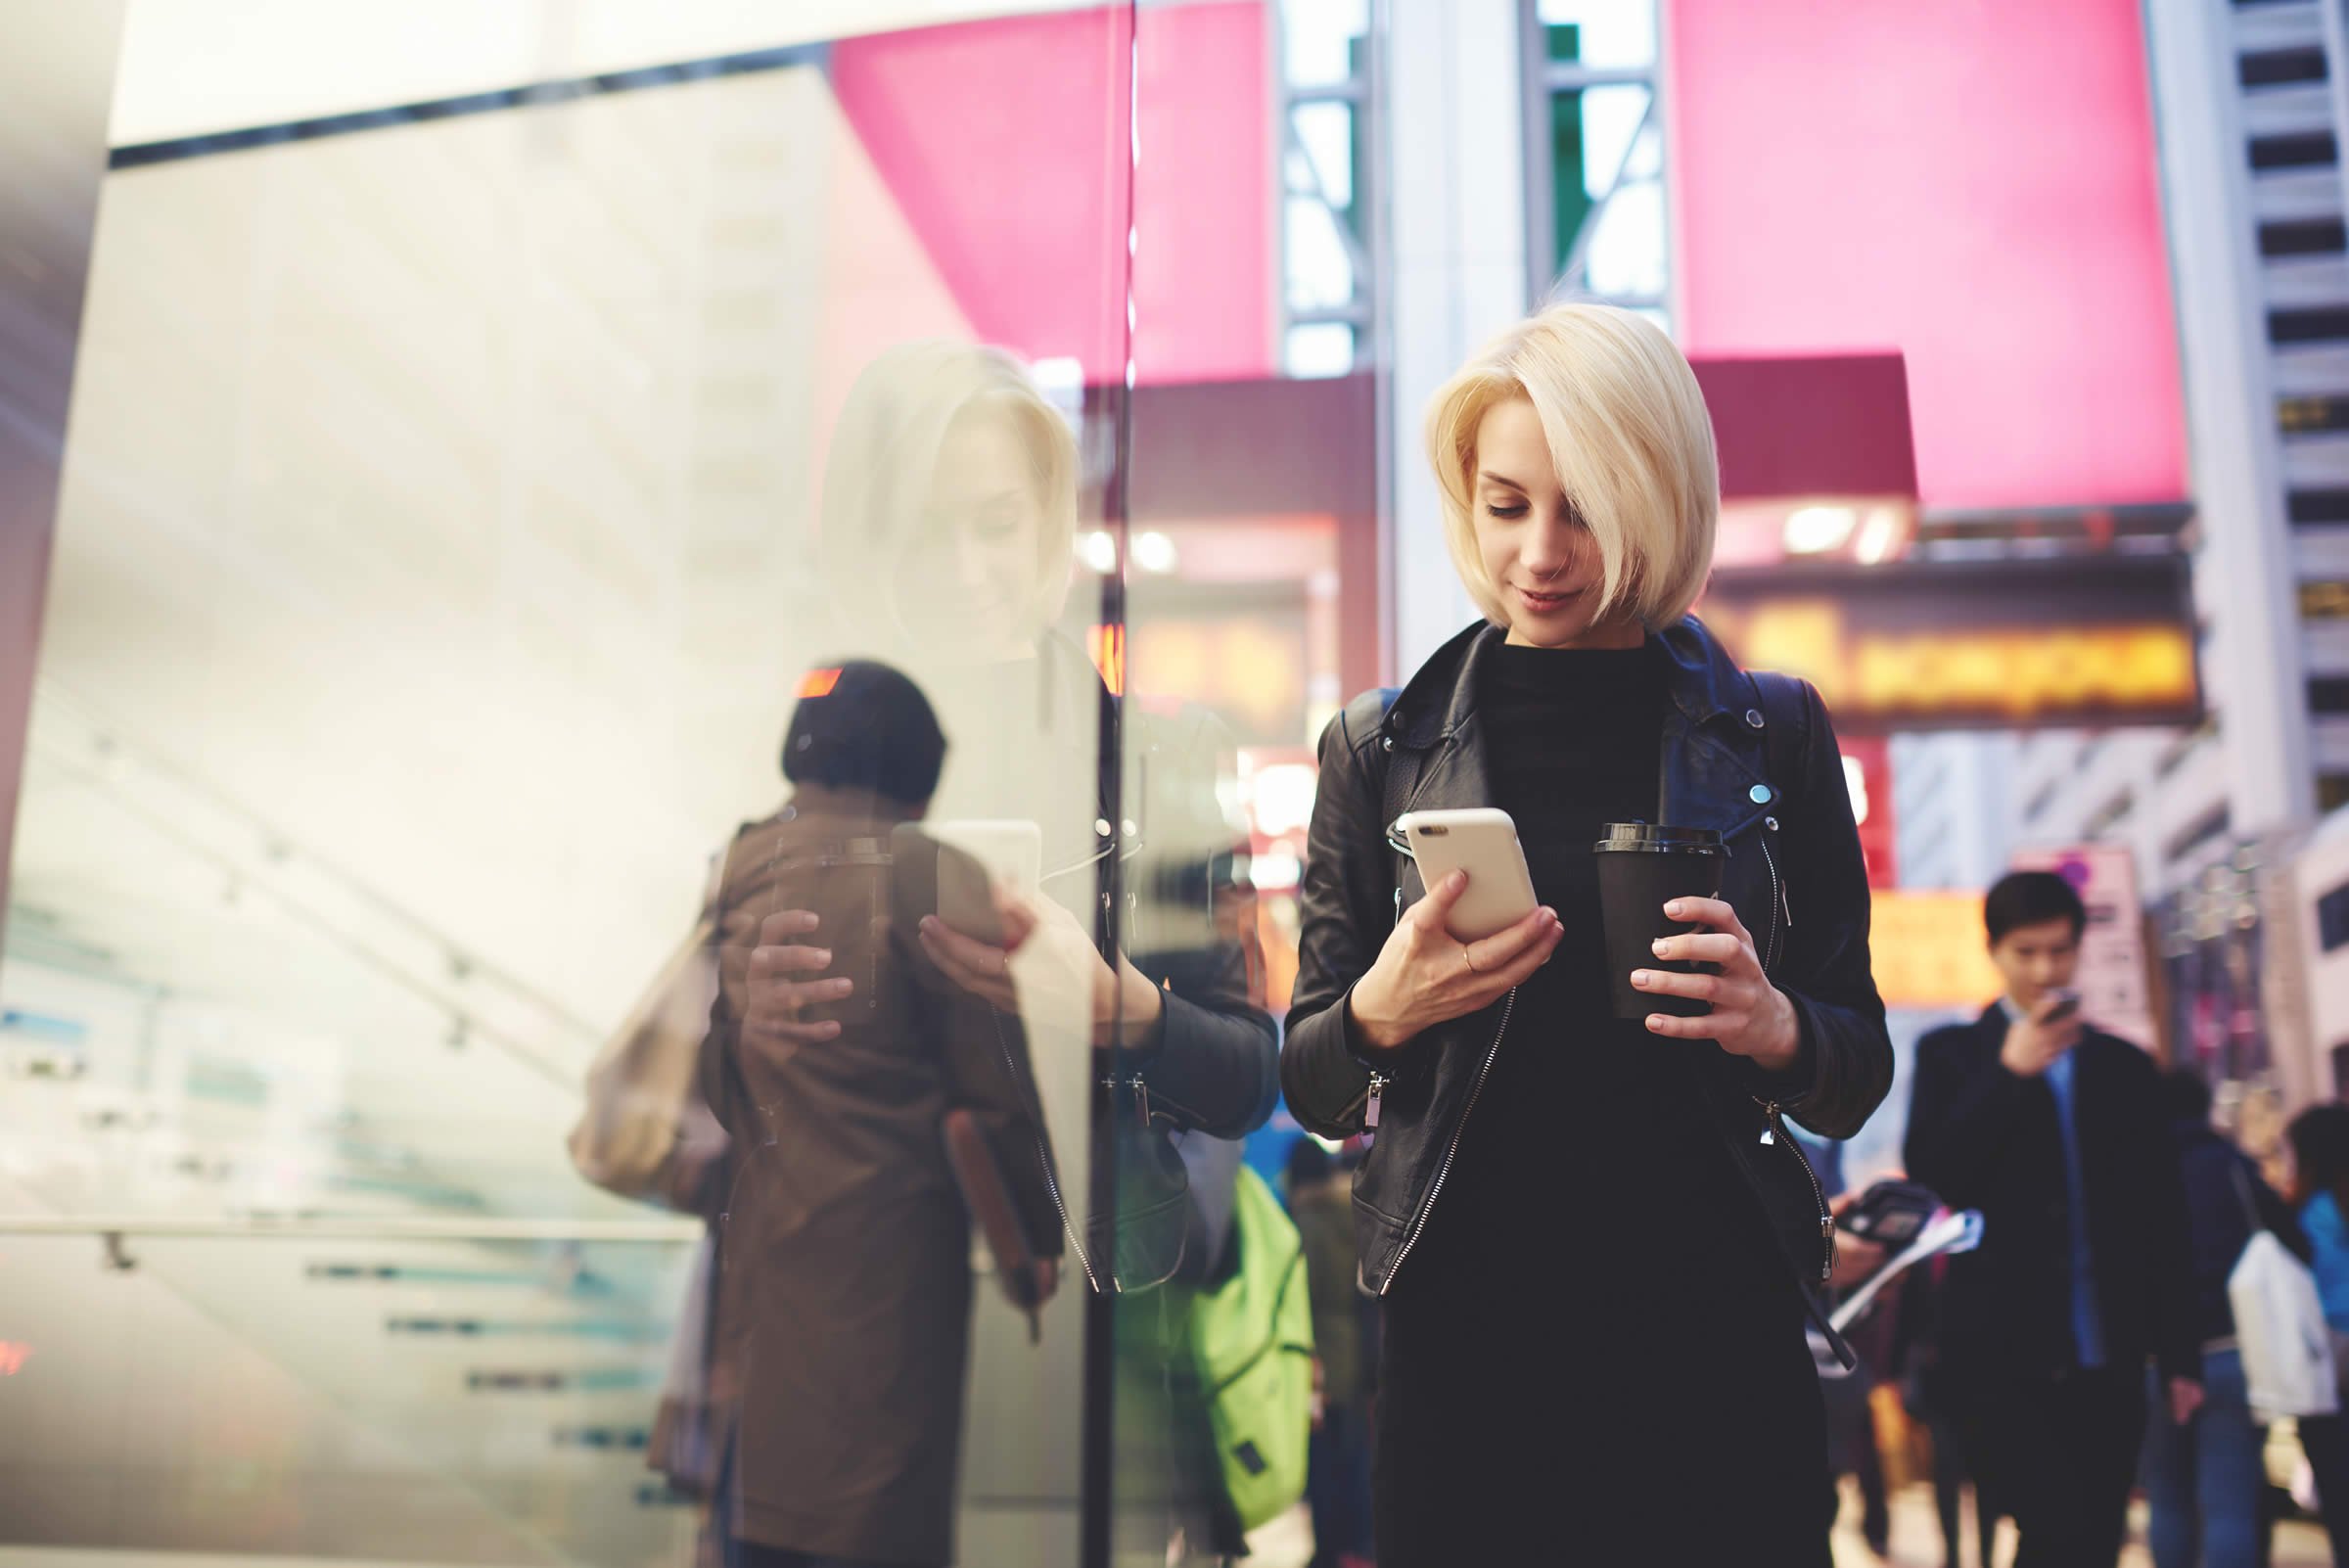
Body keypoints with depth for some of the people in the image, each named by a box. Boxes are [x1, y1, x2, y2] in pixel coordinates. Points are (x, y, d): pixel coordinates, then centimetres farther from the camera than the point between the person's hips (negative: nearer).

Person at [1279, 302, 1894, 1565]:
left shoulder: (1771, 734, 3)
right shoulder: (1383, 746, 2)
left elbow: (1857, 1076, 7)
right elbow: (1313, 1092, 6)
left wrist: (1776, 1026, -15)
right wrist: (1380, 1011, -16)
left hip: (1719, 1343, 1)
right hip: (1465, 1351, 0)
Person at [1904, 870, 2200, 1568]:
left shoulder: (2125, 1066, 13)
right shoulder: (1951, 1054, 5)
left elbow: (2163, 1221, 13)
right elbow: (1930, 1178, -9)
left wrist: (2180, 1356, 10)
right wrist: (2008, 1073, -14)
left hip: (2106, 1361, 4)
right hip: (2002, 1359, -3)